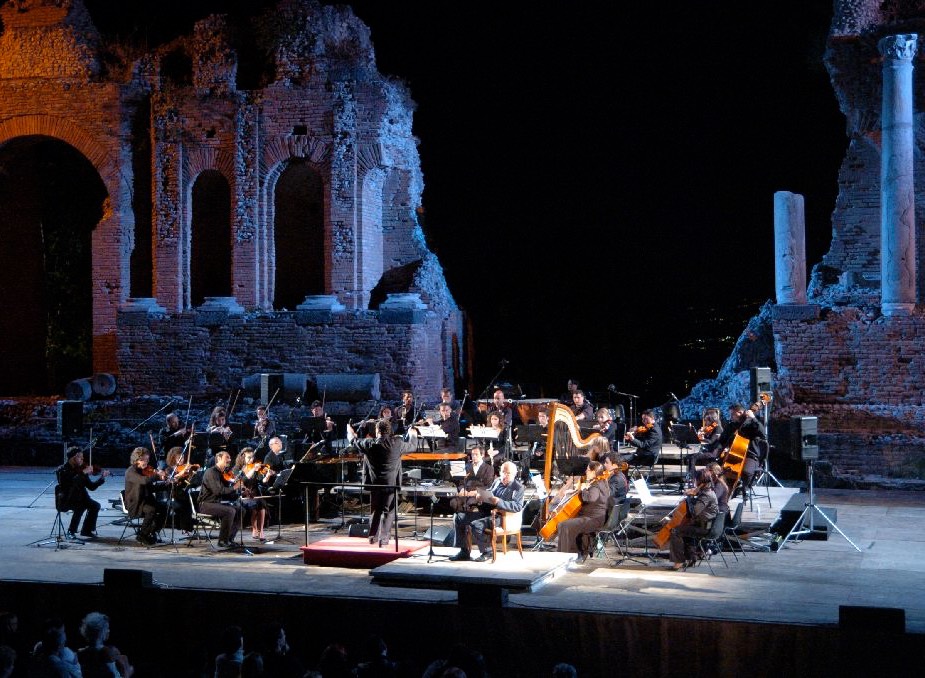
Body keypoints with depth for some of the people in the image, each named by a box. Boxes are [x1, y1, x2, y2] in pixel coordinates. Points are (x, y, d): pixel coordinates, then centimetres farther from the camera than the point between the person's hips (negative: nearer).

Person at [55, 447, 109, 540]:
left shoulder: (80, 469, 6)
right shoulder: (62, 470, -10)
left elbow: (91, 486, 6)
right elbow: (68, 483, -30)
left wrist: (102, 477, -8)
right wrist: (83, 473, -29)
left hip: (78, 499, 6)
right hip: (65, 501, -6)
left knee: (95, 505, -15)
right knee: (80, 507, -32)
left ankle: (87, 531, -1)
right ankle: (71, 531, -15)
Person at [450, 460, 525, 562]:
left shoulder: (518, 487, -7)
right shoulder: (497, 481, 14)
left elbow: (518, 507, -20)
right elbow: (488, 494, 26)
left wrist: (499, 502, -31)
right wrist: (481, 496, 1)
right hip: (486, 512, 8)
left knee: (475, 525, -31)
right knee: (459, 517, 0)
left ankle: (487, 552, -10)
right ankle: (464, 552, 3)